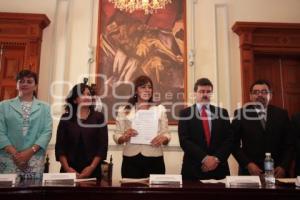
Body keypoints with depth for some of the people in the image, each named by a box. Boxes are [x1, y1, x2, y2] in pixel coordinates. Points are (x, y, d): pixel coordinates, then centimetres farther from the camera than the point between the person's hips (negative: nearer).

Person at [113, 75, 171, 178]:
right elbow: (116, 136, 5)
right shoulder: (124, 110, 6)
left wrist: (163, 138, -15)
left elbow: (167, 134, 6)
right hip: (131, 159, 0)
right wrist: (125, 136, -16)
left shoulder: (160, 109, 8)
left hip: (154, 159, 1)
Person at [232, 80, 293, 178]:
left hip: (276, 171, 2)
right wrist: (247, 164, -13)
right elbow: (234, 143, -3)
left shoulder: (281, 114, 4)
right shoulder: (240, 113, -3)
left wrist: (283, 166, -6)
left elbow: (288, 144, 6)